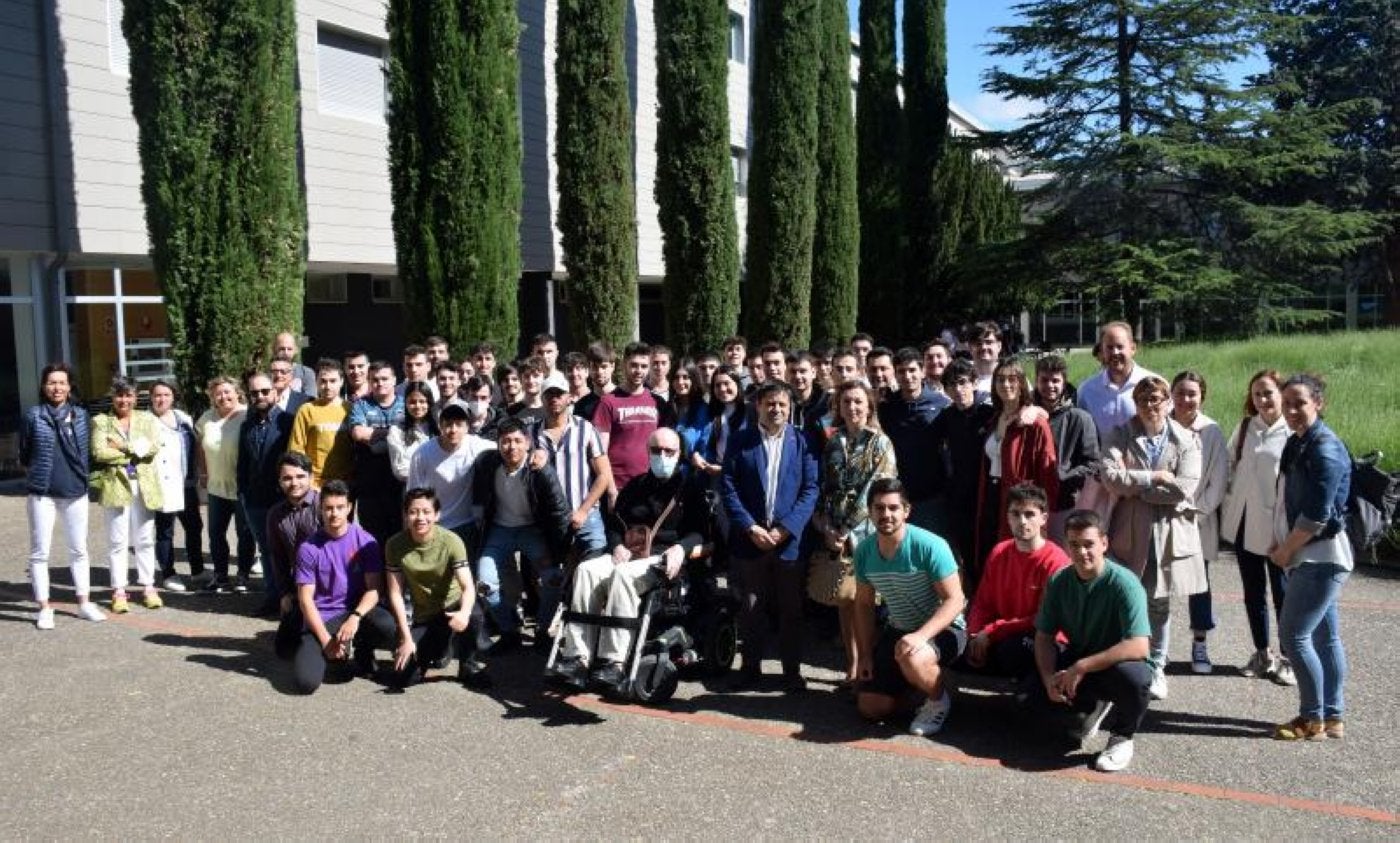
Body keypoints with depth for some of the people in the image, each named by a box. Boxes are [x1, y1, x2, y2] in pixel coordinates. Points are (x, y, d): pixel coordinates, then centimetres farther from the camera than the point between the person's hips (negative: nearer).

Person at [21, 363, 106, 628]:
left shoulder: (81, 415, 4)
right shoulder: (33, 415, -4)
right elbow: (24, 455, 4)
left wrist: (79, 476, 6)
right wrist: (38, 475, 9)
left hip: (75, 491, 3)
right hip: (41, 493, -3)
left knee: (79, 550, 11)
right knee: (40, 552, 3)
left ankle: (84, 603, 21)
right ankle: (44, 608, 12)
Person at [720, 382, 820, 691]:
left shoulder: (802, 441, 2)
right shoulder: (741, 441, 4)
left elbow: (810, 489, -2)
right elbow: (728, 487, -1)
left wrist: (785, 528, -11)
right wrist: (751, 528, -10)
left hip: (790, 538, 0)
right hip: (750, 537, 1)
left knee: (791, 608, 6)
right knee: (751, 606, 8)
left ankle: (792, 670, 18)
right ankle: (750, 666, 22)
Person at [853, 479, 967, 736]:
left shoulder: (929, 546, -23)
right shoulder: (864, 551, -5)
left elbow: (955, 599, -23)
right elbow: (864, 604, 6)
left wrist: (921, 635, -36)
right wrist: (866, 654, 1)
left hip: (943, 629, -6)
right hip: (898, 630, 6)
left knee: (911, 659, -40)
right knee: (870, 708, 0)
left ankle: (938, 700, -5)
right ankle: (918, 685, 27)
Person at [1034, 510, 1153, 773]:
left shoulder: (1124, 583, -24)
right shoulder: (1059, 582, -8)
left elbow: (1138, 647, -33)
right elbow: (1044, 636, -3)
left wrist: (1081, 667, -35)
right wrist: (1049, 677, -22)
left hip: (1118, 663, -5)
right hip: (1077, 662, 5)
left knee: (1133, 676, -38)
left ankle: (1122, 737, -5)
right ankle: (1095, 707, 13)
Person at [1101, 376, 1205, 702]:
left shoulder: (1186, 440, 2)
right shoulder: (1120, 436, 4)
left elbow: (1184, 488, -11)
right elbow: (1111, 476, -12)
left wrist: (1134, 487, -9)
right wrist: (1156, 477, -13)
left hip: (1168, 534, 0)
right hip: (1129, 532, 0)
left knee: (1160, 605, 10)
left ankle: (1156, 668, 24)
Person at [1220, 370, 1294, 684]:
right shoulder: (1245, 428, 6)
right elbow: (1229, 465, 14)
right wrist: (1228, 509, 6)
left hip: (1276, 527, -5)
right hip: (1244, 524, 5)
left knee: (1282, 594, 7)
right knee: (1253, 592, 14)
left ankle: (1288, 658, 21)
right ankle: (1263, 655, 27)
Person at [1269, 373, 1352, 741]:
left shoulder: (1325, 448, -17)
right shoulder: (1296, 443, 11)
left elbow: (1317, 514, -20)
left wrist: (1286, 550, -10)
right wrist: (1278, 542, 6)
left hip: (1322, 556, -9)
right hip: (1309, 556, 9)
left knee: (1293, 635, -8)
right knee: (1324, 636, 13)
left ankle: (1313, 718, 5)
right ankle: (1334, 717, 22)